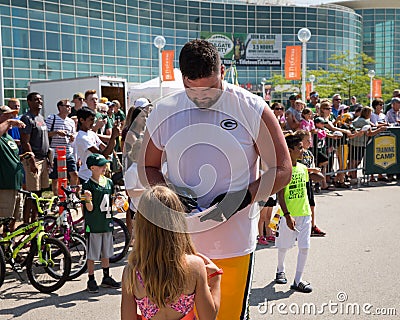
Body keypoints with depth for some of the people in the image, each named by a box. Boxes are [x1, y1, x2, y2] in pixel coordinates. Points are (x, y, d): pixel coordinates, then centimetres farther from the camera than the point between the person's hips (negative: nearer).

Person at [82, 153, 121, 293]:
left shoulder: (109, 182, 8)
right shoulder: (88, 185, -12)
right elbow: (90, 208, -14)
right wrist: (88, 199, -34)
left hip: (107, 223, 6)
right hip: (93, 225, -6)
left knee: (106, 253, 16)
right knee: (92, 255, 4)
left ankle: (106, 278, 29)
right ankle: (91, 281, 16)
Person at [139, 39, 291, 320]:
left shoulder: (253, 110, -7)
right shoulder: (163, 112, 0)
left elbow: (282, 171, -3)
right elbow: (147, 167, 11)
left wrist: (241, 198, -17)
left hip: (234, 243, -1)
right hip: (178, 242, 2)